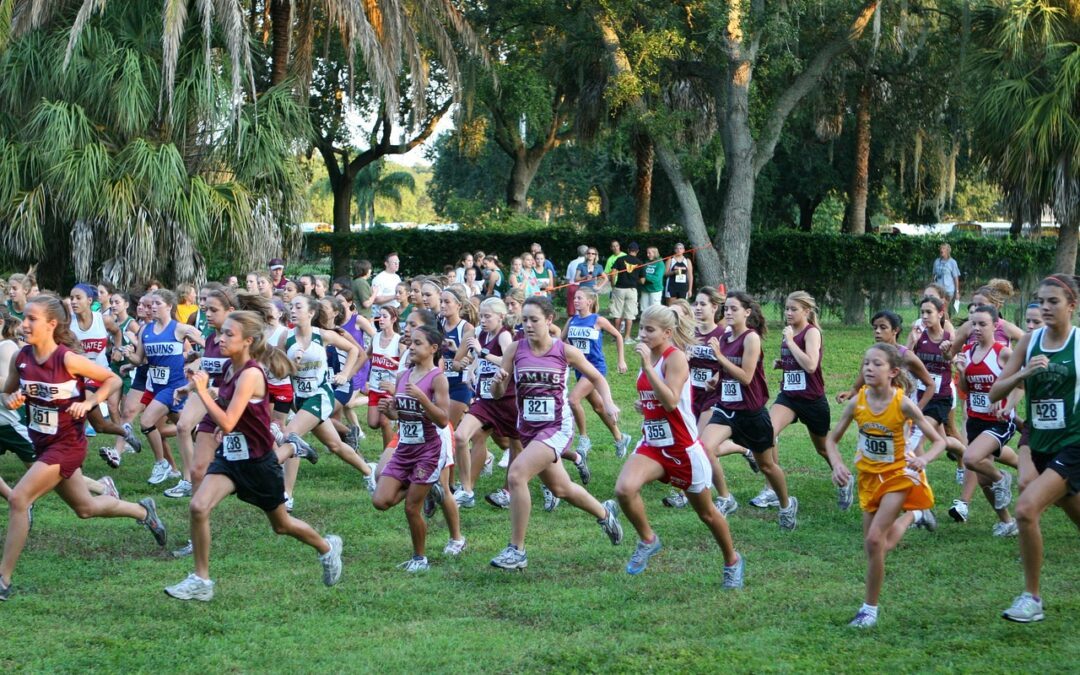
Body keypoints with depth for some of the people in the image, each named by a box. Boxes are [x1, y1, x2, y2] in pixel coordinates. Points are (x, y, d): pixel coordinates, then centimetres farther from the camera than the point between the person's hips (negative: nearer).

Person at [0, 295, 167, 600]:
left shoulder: (67, 359, -20)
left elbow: (113, 380, -9)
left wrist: (89, 402, -22)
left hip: (66, 445, -7)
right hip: (42, 443, 7)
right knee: (86, 508, 22)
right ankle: (143, 511, 48)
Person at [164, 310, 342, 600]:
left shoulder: (251, 374, -25)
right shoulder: (229, 368, 0)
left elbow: (226, 423, -31)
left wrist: (202, 391, -28)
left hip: (257, 461, -7)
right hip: (229, 454, 7)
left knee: (281, 525, 15)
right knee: (198, 507, -16)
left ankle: (327, 547, 44)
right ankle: (201, 580, -6)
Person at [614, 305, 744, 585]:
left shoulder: (675, 357, -17)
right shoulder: (649, 356, 6)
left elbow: (670, 401, -30)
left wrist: (647, 366, -31)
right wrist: (643, 404, 1)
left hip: (683, 448, -6)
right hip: (652, 445, 6)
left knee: (706, 512, 12)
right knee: (624, 489, -24)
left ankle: (732, 561, 36)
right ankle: (647, 540, 0)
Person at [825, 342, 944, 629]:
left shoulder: (903, 404, -20)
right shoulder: (858, 402, -12)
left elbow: (939, 441, -14)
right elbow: (832, 439, -1)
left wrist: (924, 459, -34)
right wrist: (837, 465, -21)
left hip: (899, 474, -5)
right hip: (869, 475, 5)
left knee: (875, 539, -18)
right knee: (878, 546, 12)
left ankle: (870, 608, -4)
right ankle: (913, 514, 43)